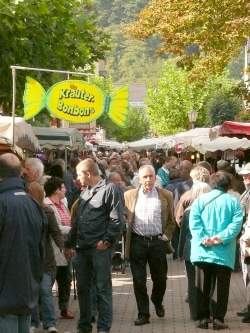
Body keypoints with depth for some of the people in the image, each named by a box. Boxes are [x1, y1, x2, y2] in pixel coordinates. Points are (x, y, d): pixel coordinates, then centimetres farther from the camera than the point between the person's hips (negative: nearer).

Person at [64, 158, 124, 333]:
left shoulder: (110, 189, -6)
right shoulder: (85, 192, 19)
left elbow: (117, 219, -13)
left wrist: (107, 240, -16)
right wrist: (69, 243, 21)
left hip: (100, 248, -8)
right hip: (82, 248, 8)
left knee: (103, 289, -2)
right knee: (83, 289, 12)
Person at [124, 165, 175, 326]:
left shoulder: (166, 196, 3)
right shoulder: (129, 195, 5)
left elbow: (171, 220, 8)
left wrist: (166, 236, -2)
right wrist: (127, 237, 1)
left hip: (158, 242, 0)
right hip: (137, 242, 0)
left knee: (160, 277, 10)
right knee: (139, 279, 2)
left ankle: (157, 302, 39)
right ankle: (143, 313, 10)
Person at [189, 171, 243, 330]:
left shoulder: (200, 199, 5)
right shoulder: (234, 202, 3)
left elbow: (194, 221, -8)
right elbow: (236, 223, -12)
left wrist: (203, 238, -14)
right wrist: (222, 238, -17)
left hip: (202, 250, 2)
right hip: (224, 252, -1)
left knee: (204, 285, 11)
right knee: (222, 286, 6)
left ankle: (203, 318, 11)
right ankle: (218, 319, 2)